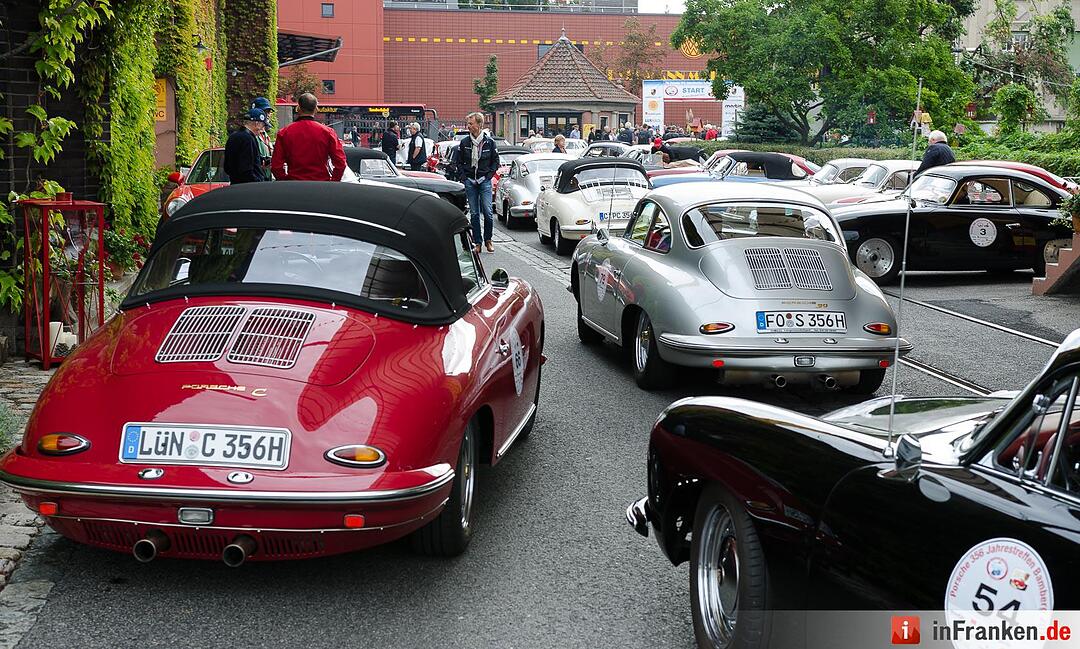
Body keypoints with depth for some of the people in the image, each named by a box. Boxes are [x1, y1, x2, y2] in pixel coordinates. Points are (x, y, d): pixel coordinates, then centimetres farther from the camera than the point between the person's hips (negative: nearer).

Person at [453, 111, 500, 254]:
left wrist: (489, 175, -2)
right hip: (470, 181, 2)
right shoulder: (464, 142, 3)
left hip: (485, 181, -2)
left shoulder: (489, 142, -1)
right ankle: (477, 242, 9)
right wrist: (463, 176, 2)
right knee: (474, 213, 3)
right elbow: (458, 161, 12)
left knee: (488, 211, -7)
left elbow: (496, 161, 7)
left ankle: (488, 239, 11)